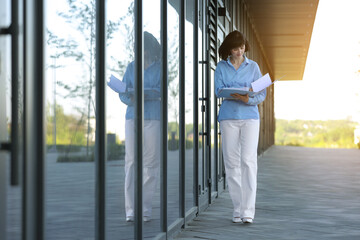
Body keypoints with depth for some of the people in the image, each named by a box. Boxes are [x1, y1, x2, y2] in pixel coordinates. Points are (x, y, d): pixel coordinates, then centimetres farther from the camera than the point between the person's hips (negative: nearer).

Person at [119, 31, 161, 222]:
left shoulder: (159, 68, 7)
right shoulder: (131, 67, 16)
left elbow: (162, 92, -4)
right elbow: (122, 93, 10)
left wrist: (144, 96, -21)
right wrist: (131, 99, -12)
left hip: (152, 117, -2)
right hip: (132, 116, 2)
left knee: (150, 163, -4)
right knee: (131, 161, -3)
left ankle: (145, 209, 1)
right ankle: (130, 210, -2)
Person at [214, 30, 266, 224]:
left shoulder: (253, 66, 9)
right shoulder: (221, 67, 8)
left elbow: (262, 93, 4)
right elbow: (219, 90, -3)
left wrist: (248, 99, -17)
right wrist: (236, 94, -21)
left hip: (250, 116, -1)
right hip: (228, 117, 1)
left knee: (248, 161, -11)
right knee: (231, 162, 0)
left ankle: (248, 210, -10)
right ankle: (237, 208, 9)